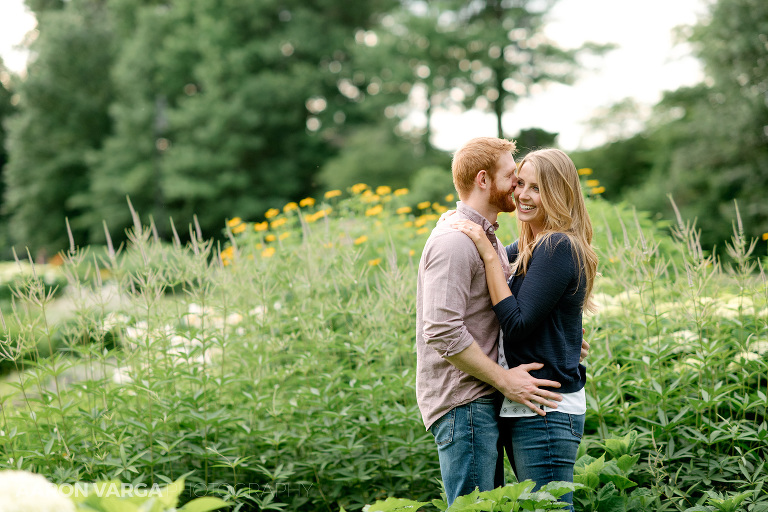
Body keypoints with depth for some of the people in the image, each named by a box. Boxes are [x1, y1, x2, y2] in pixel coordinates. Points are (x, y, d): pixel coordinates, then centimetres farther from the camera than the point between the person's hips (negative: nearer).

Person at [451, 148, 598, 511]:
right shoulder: (531, 246, 13)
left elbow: (517, 324, -19)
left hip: (546, 411, -10)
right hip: (529, 408, 10)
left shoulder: (558, 248, -15)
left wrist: (488, 254, -16)